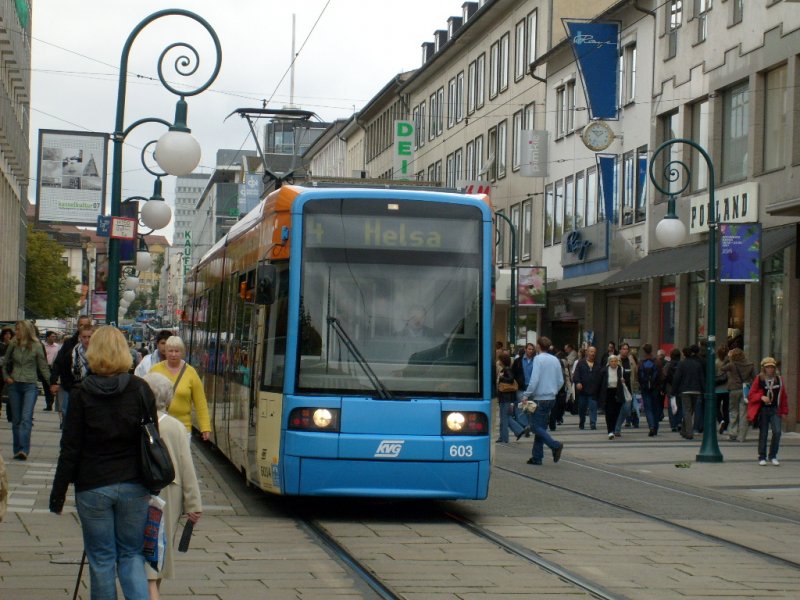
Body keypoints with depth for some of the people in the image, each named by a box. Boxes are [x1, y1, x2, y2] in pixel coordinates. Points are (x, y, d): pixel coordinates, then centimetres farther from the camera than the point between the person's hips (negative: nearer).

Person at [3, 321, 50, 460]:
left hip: (30, 386, -4)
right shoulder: (13, 345, 6)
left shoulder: (36, 346, -3)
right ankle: (17, 450, 13)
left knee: (26, 417, -15)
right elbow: (5, 364, 18)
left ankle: (24, 449, -22)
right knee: (16, 419, 7)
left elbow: (43, 366, 3)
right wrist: (6, 377, 3)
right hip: (14, 385, 4)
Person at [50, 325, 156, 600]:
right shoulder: (140, 389, -2)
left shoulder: (82, 394, -7)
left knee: (101, 559, 8)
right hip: (134, 486, 2)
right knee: (131, 554, 11)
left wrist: (58, 494, 1)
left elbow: (70, 449, -6)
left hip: (93, 487, -2)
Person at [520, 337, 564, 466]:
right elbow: (561, 381, 12)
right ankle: (536, 457, 13)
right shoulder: (555, 360, 8)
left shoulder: (538, 359, -12)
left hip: (540, 398, -7)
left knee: (536, 426, -3)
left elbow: (534, 379, -19)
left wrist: (526, 395, -11)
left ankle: (555, 445, -22)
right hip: (551, 398, 7)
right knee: (541, 426, 12)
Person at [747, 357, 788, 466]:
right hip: (763, 409, -1)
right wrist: (761, 397, -18)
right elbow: (751, 395, -1)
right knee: (763, 434, 2)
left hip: (775, 410, 1)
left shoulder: (779, 380, 7)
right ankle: (762, 457, 13)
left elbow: (783, 397, 11)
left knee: (777, 432, -12)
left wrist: (784, 411, 8)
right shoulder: (759, 379, 0)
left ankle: (773, 456, 3)